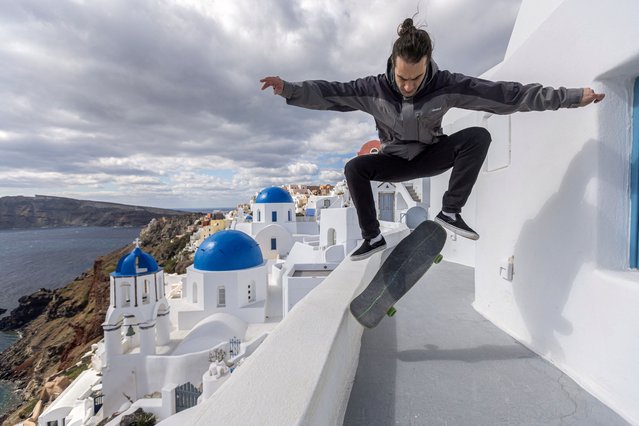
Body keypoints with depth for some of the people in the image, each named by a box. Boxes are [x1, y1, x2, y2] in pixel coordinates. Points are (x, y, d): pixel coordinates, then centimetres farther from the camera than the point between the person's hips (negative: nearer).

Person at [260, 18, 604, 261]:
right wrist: (289, 89, -27)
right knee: (354, 168, -26)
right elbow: (330, 92, -17)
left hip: (431, 156, 0)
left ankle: (450, 212, -19)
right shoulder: (374, 89, -18)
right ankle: (372, 237, -12)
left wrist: (571, 97, -19)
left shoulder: (446, 85, -20)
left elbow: (505, 93, -19)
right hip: (396, 161, 1)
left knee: (478, 136, -26)